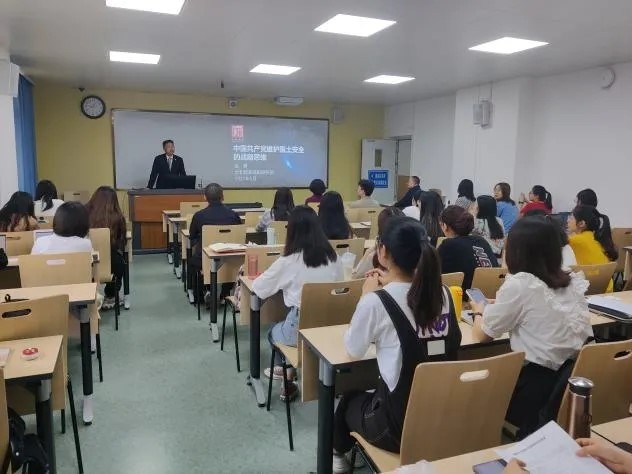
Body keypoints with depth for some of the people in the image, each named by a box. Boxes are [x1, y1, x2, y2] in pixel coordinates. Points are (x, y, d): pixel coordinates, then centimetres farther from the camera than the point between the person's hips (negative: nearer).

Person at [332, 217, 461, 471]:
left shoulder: (376, 301, -21)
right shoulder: (442, 293, -4)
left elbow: (353, 349, -5)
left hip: (400, 424, -5)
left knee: (350, 400, 28)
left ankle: (337, 456, 52)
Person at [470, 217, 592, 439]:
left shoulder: (518, 284, -13)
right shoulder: (574, 281, 6)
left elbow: (482, 334, -2)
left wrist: (480, 311, 20)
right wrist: (495, 308, 30)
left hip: (537, 383, -7)